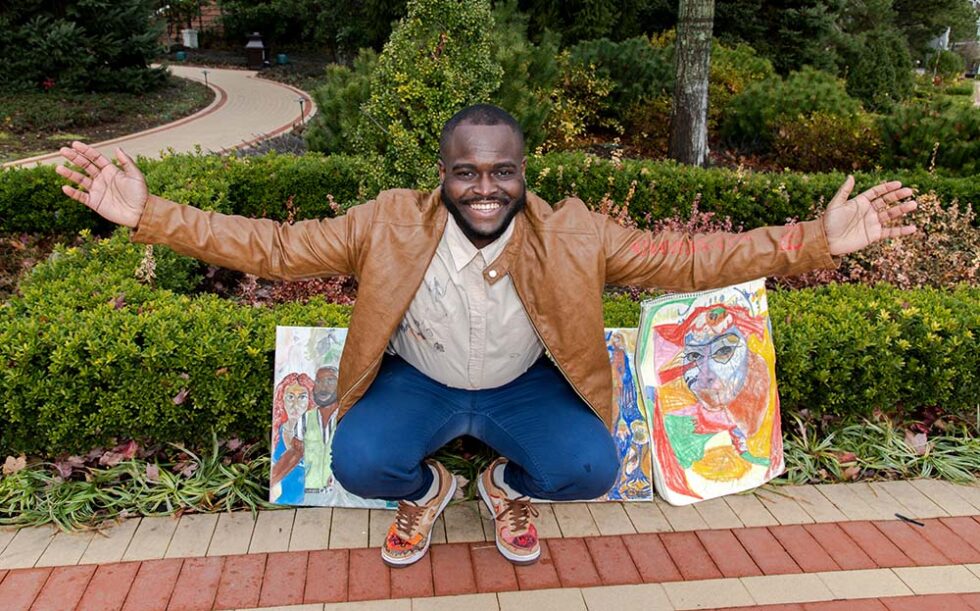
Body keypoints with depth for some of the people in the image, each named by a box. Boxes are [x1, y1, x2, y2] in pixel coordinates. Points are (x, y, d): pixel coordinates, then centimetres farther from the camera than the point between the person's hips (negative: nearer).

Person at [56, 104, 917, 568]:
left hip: (526, 385, 1)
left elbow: (684, 258, -19)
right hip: (418, 382, 0)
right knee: (360, 463, -28)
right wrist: (149, 214, -28)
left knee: (590, 468, -25)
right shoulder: (388, 225, -20)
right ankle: (427, 491, 12)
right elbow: (273, 248, -18)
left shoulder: (573, 234, -19)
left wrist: (816, 240, -28)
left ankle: (511, 487, 13)